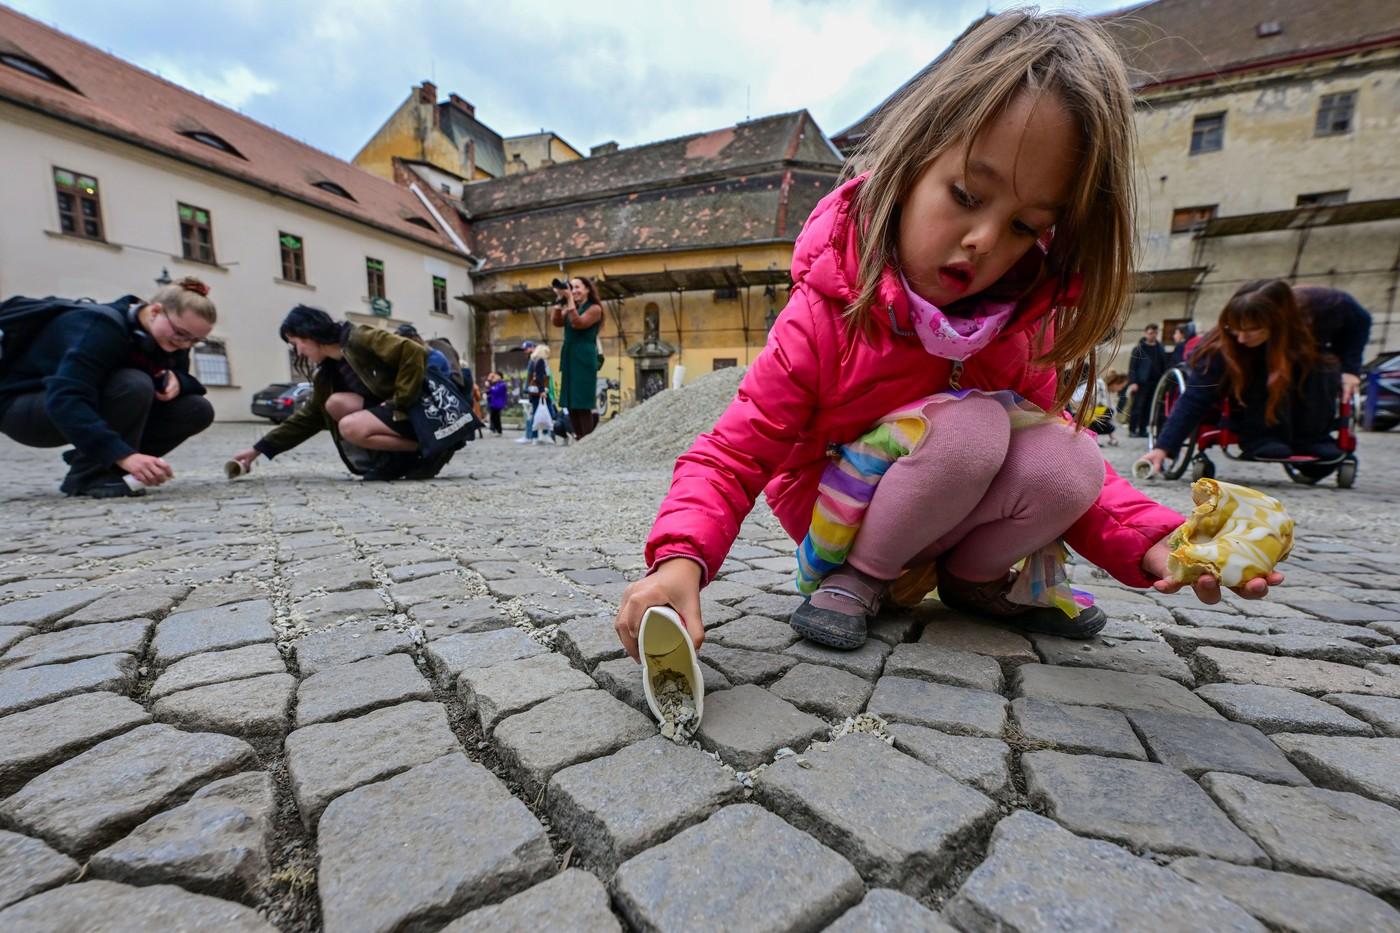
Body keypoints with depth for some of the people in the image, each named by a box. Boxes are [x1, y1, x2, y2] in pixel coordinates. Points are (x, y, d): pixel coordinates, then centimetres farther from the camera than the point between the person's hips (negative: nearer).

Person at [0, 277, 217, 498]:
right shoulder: (103, 327, -29)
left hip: (87, 407, 7)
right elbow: (64, 400, -40)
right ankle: (88, 476, -19)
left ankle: (91, 462, -1)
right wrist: (124, 455, -52)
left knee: (198, 410, -12)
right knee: (134, 385, -35)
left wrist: (176, 380, -27)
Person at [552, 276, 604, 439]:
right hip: (569, 357, 7)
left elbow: (578, 323, -16)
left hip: (584, 358, -7)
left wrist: (569, 299, -14)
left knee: (582, 404, -10)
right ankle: (580, 439, 15)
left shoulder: (594, 308, -1)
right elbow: (557, 322, 4)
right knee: (570, 403, 6)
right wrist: (560, 300, -3)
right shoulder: (570, 307, 19)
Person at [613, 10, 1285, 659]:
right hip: (832, 514, -4)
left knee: (1069, 462, -22)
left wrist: (1150, 543, -19)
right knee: (971, 425, -29)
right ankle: (857, 578, -9)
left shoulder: (1021, 324, -8)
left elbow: (1063, 480, -1)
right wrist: (680, 559, -43)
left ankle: (973, 577, 7)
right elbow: (732, 455, -26)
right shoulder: (828, 316, -24)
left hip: (948, 520, 5)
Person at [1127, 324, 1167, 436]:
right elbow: (1132, 367, -5)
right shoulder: (1138, 349, -1)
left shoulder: (1160, 349, 13)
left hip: (1155, 383, 4)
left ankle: (1142, 430, 12)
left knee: (1148, 408, 6)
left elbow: (1164, 367, 15)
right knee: (1137, 407, -4)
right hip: (1141, 383, -4)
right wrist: (1133, 382, -13)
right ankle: (1132, 430, 1)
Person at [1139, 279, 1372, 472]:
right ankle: (1263, 438, -20)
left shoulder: (1321, 307, -29)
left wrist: (1349, 368, -16)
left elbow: (1360, 320, -5)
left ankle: (1313, 439, -13)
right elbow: (1195, 398, -41)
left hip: (1309, 377, 3)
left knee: (1324, 363, -28)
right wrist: (1163, 447, -51)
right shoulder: (1222, 345, -38)